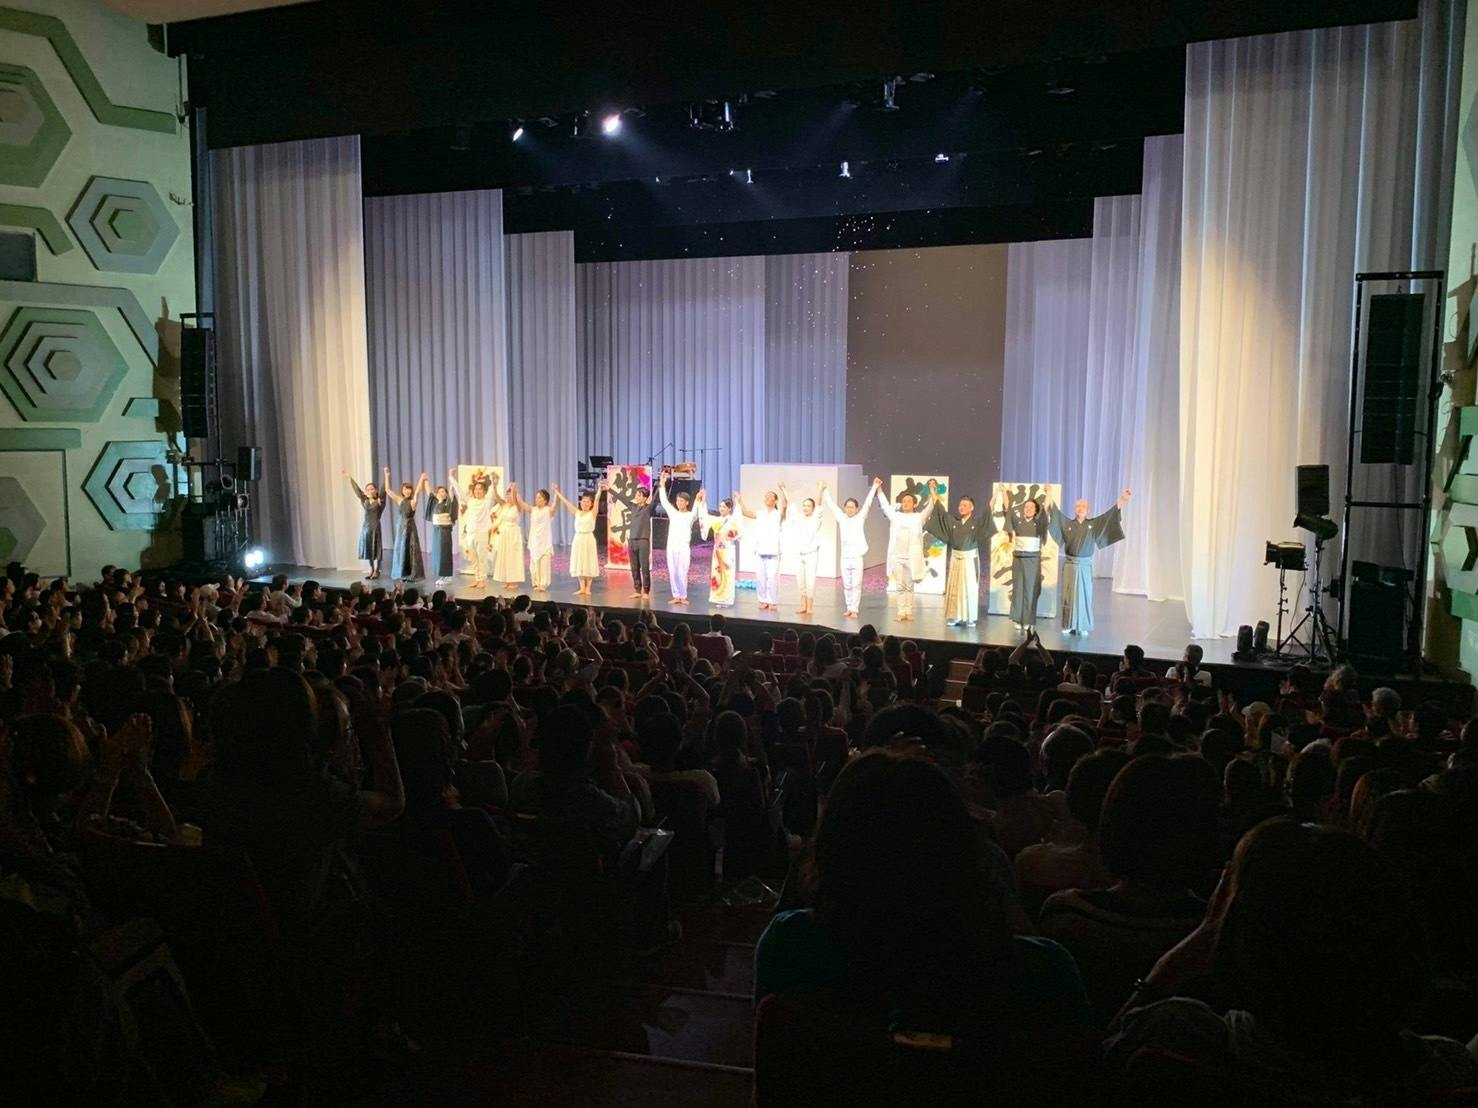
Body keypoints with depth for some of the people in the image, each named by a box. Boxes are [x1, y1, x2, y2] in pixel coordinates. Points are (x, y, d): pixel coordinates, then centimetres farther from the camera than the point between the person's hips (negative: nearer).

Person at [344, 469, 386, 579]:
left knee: (376, 548, 0)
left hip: (375, 526, -5)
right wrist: (349, 478, 12)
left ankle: (377, 571, 7)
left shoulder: (379, 501, -5)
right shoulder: (364, 501, 7)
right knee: (367, 548, 8)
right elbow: (357, 490, 11)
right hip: (365, 526, 5)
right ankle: (371, 570, 18)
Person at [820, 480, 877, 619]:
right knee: (847, 585, 9)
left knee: (856, 585, -2)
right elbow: (830, 504, 10)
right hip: (844, 557, 3)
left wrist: (874, 488, -13)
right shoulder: (841, 518, 6)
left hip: (857, 557, -3)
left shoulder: (860, 518, 0)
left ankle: (854, 610, 1)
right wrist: (824, 489, 12)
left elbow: (867, 504, -7)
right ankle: (849, 608, 17)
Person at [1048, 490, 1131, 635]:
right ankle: (1069, 625, 9)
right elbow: (1055, 512, -1)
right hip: (1070, 565, 0)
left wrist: (1122, 500, -13)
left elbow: (1109, 515, -3)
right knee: (1069, 595, 2)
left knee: (1084, 595, 2)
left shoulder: (1094, 524, 4)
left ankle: (1083, 627, 8)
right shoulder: (1067, 523, 4)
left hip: (1085, 566, 0)